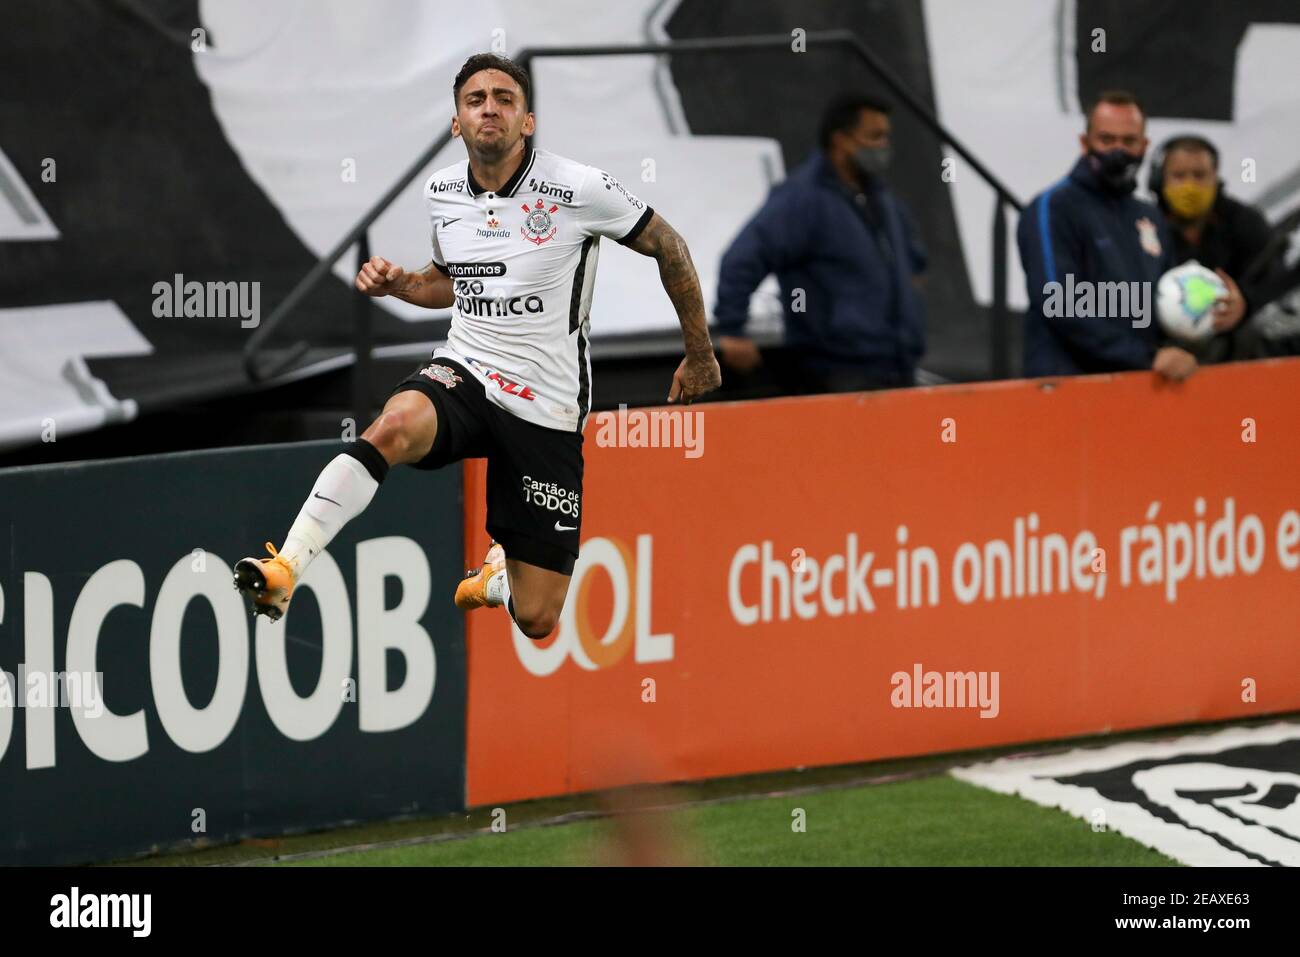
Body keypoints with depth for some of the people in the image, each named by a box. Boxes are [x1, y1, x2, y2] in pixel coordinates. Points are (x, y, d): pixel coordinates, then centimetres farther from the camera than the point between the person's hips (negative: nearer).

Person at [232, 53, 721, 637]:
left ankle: (500, 573, 37)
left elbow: (669, 247, 2)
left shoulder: (578, 189, -12)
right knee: (394, 425, -37)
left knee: (536, 621, -2)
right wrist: (397, 285, 2)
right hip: (462, 374, 2)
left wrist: (700, 354, 10)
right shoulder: (441, 193, 3)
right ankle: (283, 573, -43)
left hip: (545, 408, -2)